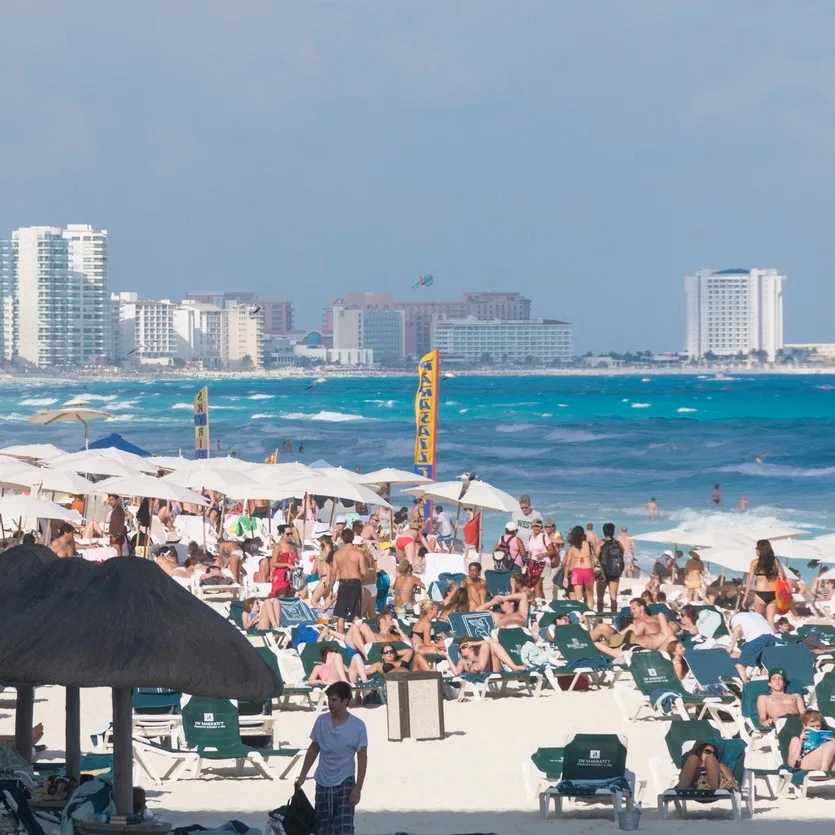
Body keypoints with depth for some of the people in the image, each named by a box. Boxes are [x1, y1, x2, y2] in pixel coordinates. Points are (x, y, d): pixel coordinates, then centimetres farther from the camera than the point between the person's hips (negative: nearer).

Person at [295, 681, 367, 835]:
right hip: (323, 782, 4)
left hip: (344, 783, -3)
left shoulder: (358, 726, -12)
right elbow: (313, 750, 9)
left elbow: (362, 758, -7)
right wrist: (302, 777, 9)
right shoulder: (321, 721, -3)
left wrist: (358, 788, -11)